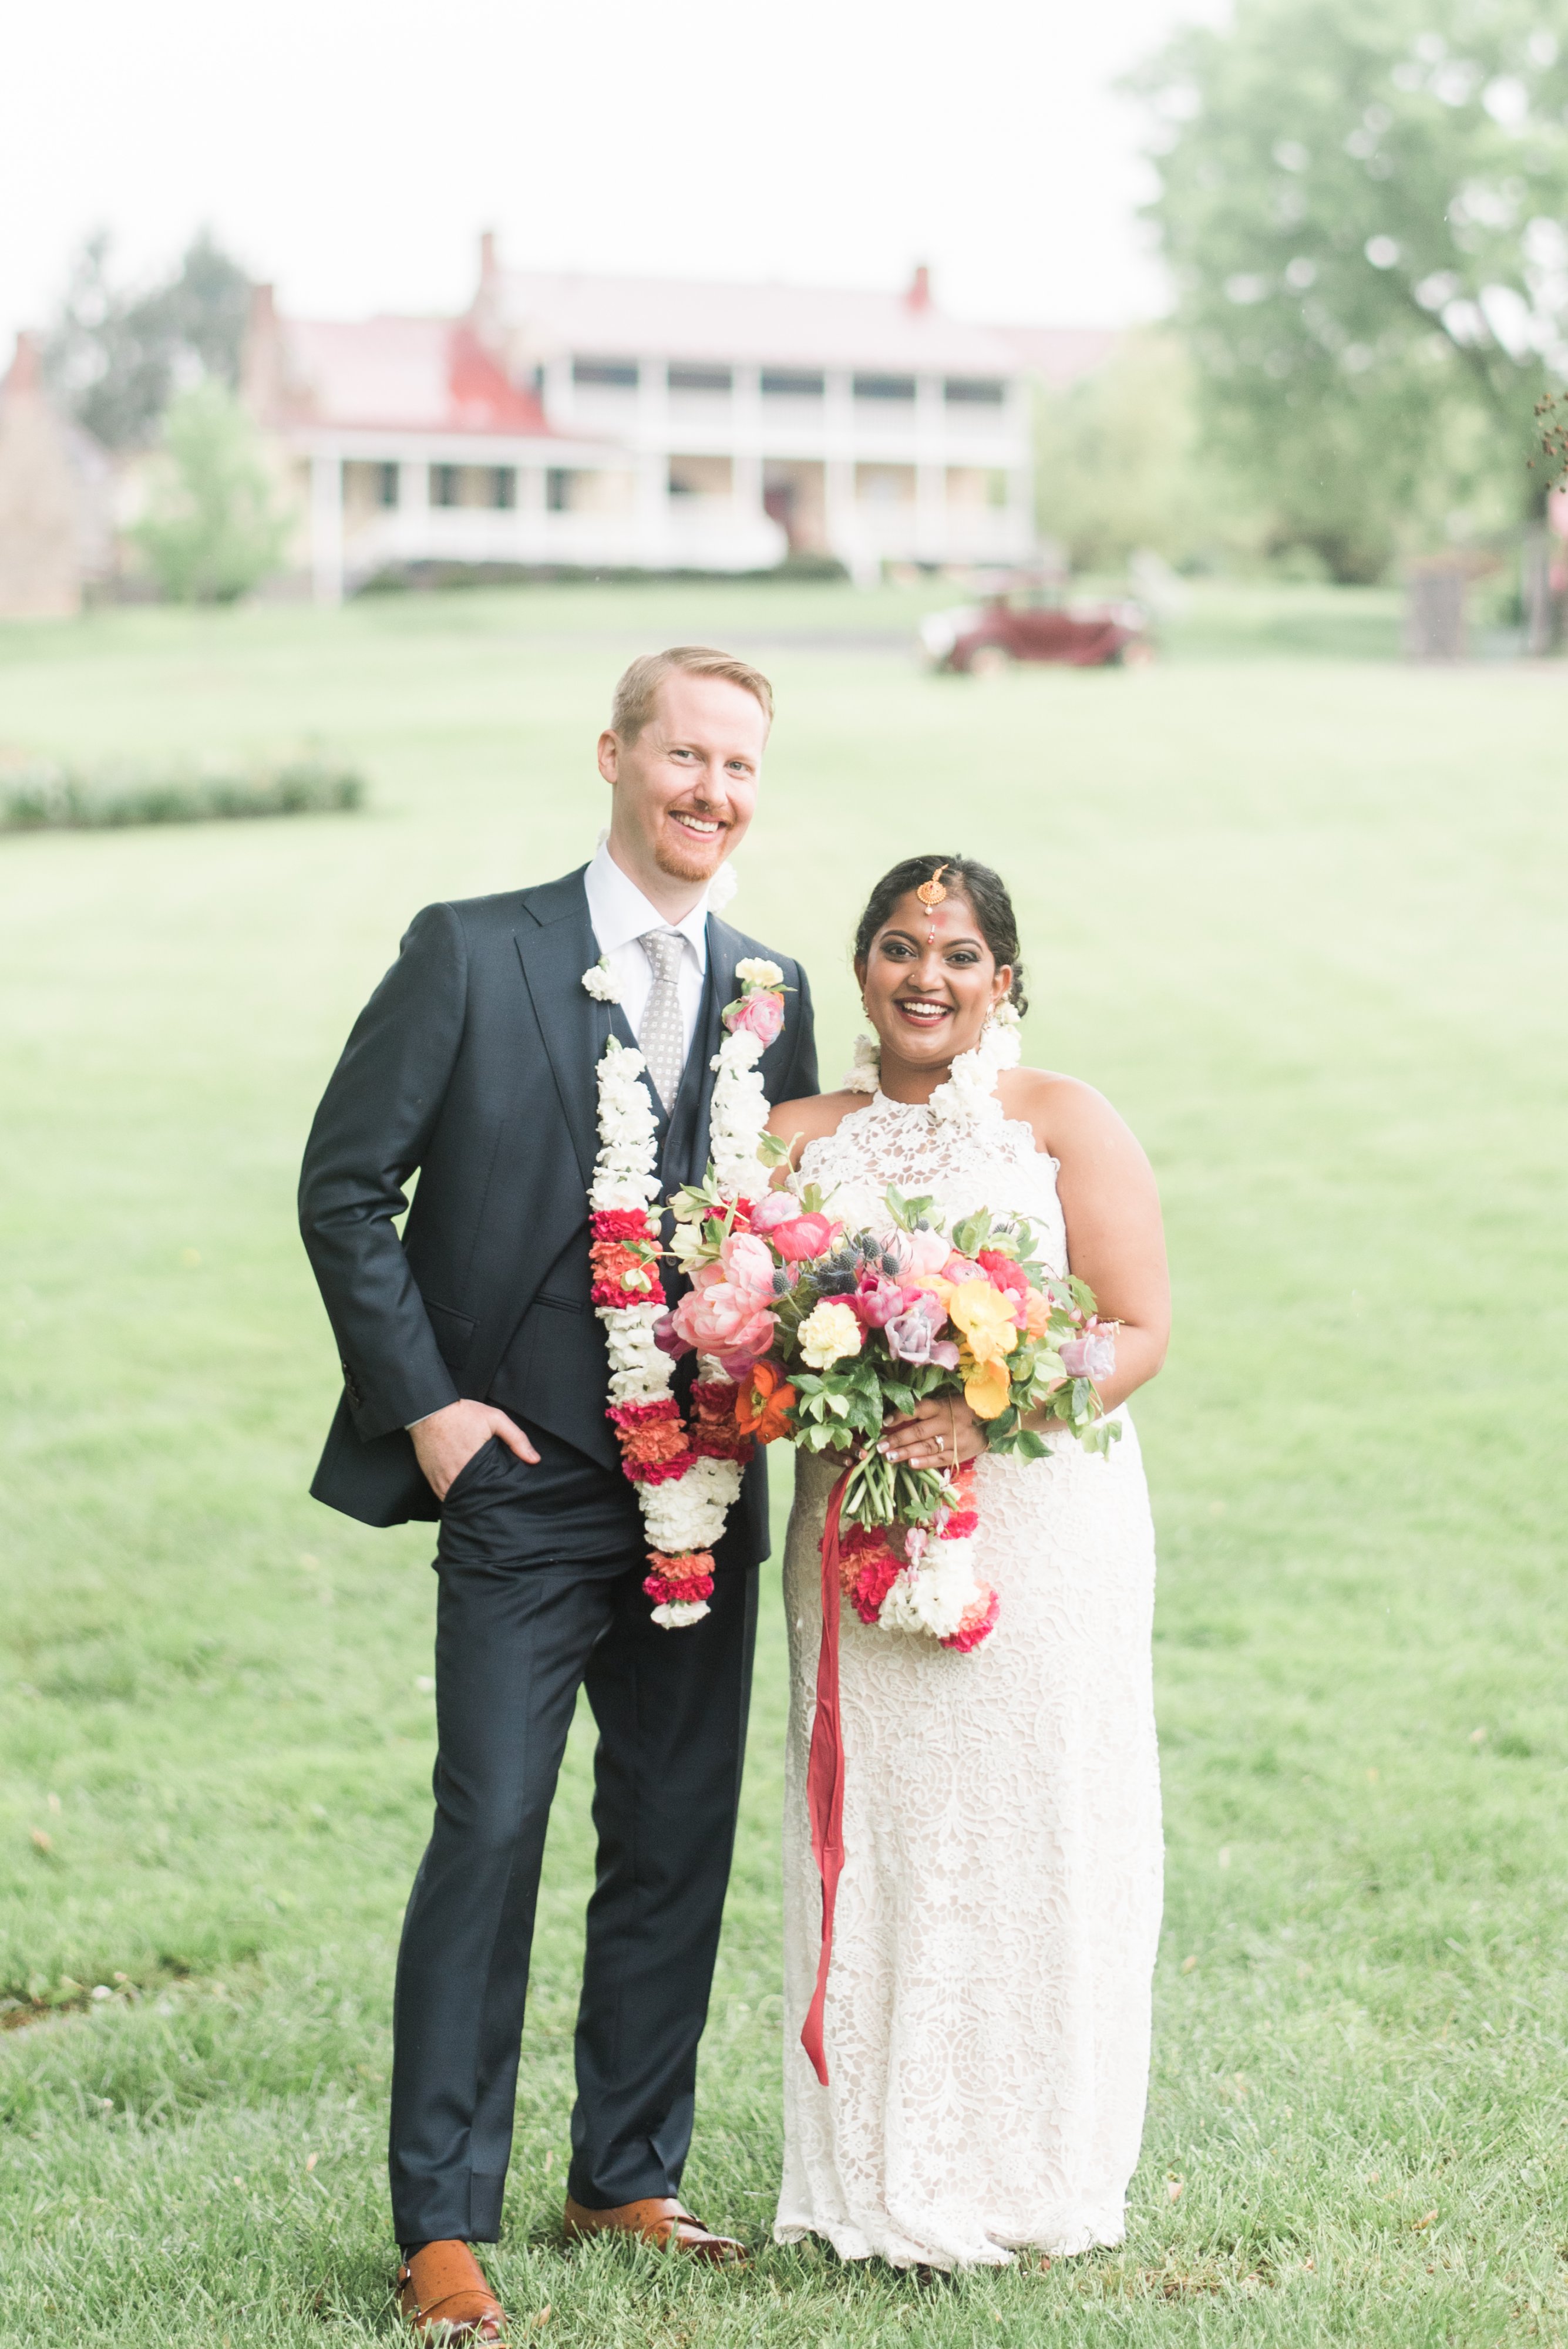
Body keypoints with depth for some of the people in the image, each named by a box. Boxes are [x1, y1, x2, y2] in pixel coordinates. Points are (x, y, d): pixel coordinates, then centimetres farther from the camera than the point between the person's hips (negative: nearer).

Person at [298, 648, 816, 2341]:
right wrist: (424, 1402, -8)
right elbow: (345, 1187, -4)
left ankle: (628, 2177, 25)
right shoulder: (472, 955, -4)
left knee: (679, 1845, 10)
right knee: (490, 1835, -7)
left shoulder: (769, 991, 9)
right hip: (525, 1484, -5)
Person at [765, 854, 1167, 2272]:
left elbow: (1140, 1329, -4)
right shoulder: (800, 1136, 10)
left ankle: (1034, 2176, 14)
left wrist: (986, 1416, -20)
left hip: (1044, 1524, -2)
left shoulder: (1065, 1123, 2)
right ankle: (889, 2187, 13)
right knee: (878, 1839, 2)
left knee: (1036, 1838, 0)